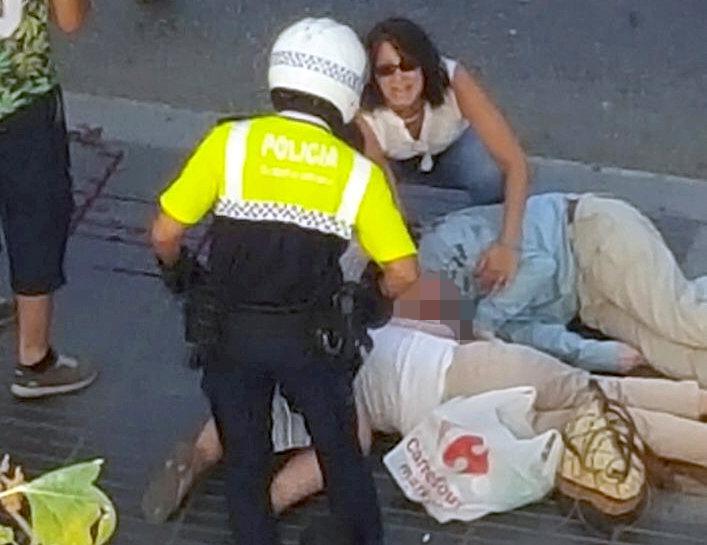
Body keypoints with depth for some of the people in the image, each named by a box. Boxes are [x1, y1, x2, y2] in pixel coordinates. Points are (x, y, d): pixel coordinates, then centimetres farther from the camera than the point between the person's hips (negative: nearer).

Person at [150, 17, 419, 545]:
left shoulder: (228, 142, -8)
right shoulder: (359, 173, -5)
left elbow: (165, 233, -7)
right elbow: (404, 272, -7)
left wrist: (180, 274, 14)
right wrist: (371, 300, 15)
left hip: (231, 334, 0)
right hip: (314, 339, 0)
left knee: (245, 459, 17)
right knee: (342, 452, 21)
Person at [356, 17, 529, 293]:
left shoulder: (453, 80, -38)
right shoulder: (365, 115, -36)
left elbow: (514, 161, -42)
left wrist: (508, 243, -52)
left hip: (455, 146, -1)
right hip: (396, 166, 1)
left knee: (492, 175, -31)